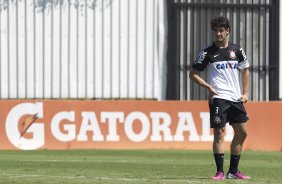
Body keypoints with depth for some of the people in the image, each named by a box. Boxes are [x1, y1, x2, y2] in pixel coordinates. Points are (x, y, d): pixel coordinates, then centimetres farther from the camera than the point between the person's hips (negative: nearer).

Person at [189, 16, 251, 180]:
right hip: (218, 98, -5)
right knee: (219, 132, -10)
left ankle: (233, 171, 16)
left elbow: (245, 71, 19)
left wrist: (245, 93, 9)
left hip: (236, 98, 5)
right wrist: (209, 87, -8)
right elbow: (193, 74, 3)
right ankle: (220, 172, -7)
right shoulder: (207, 53, -2)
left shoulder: (237, 50, 9)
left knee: (242, 132, 7)